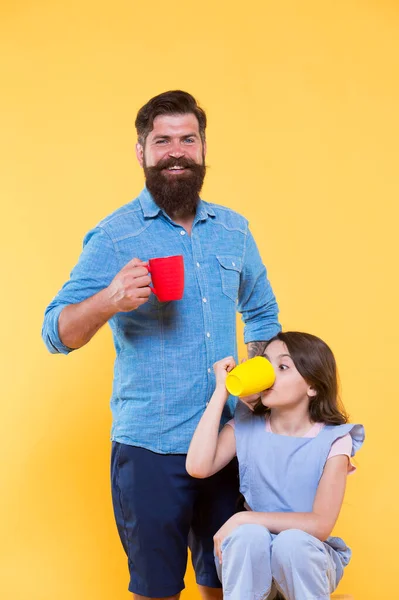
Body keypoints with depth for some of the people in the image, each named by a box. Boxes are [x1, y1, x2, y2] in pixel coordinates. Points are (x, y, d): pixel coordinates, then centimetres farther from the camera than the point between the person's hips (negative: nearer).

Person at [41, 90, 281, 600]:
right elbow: (56, 335, -10)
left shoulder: (233, 229, 8)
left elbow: (263, 315, 22)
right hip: (149, 448, -4)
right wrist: (109, 300, -28)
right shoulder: (113, 237, -5)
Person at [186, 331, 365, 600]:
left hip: (306, 560, -1)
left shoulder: (333, 441, -11)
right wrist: (221, 391, -16)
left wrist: (243, 518, -24)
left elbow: (320, 525, -20)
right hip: (249, 562, 1)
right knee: (249, 534, -32)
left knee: (291, 541, -34)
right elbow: (198, 467, -21)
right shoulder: (245, 427, -3)